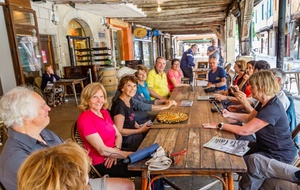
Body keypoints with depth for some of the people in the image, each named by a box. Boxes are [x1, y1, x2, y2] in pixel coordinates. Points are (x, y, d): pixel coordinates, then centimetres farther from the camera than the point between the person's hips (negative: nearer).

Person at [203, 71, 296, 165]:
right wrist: (229, 114, -1)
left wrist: (219, 125, -23)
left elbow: (244, 131, -31)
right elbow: (249, 118, 14)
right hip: (265, 146, 9)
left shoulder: (272, 109, -31)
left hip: (279, 155, -9)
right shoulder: (265, 102, 1)